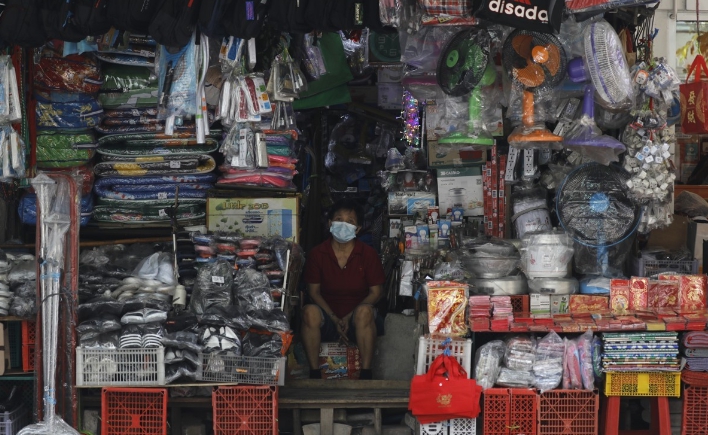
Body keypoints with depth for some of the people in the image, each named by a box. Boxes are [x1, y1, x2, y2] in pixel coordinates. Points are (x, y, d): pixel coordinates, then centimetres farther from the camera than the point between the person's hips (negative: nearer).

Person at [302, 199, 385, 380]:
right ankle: (314, 374, -24)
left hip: (357, 320, -1)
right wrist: (334, 318, -14)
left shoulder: (368, 254, -2)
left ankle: (365, 375, -29)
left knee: (365, 311, -35)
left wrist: (349, 317, -14)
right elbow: (314, 291, 0)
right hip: (328, 317, 1)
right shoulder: (317, 253, 0)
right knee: (310, 311, -31)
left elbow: (375, 292, -2)